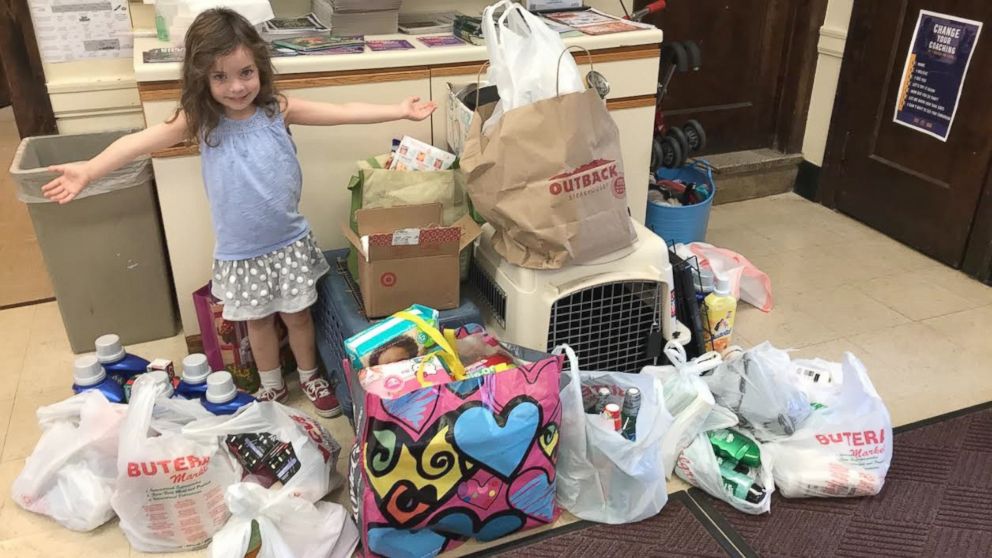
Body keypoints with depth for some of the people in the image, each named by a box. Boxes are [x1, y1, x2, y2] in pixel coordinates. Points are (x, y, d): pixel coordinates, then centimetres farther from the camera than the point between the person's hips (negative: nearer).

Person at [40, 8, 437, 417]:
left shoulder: (278, 110, -10)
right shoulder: (198, 121, -11)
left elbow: (343, 112, -12)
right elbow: (141, 141, -22)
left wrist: (399, 111, -18)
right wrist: (90, 169, -36)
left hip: (290, 241, 0)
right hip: (240, 251, 0)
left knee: (297, 314, 15)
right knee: (259, 320, 18)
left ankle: (310, 377, 39)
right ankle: (272, 385, 41)